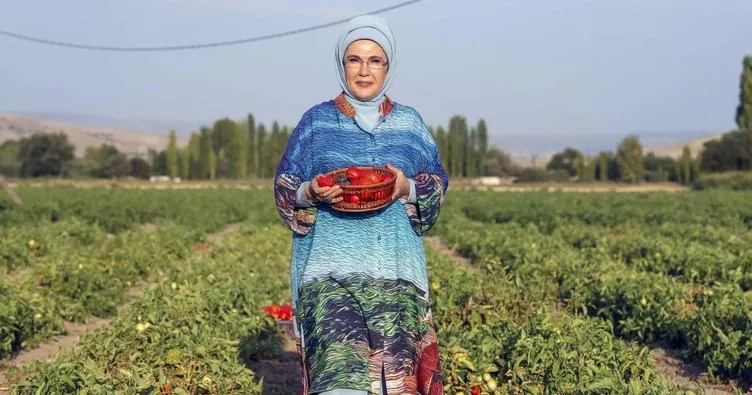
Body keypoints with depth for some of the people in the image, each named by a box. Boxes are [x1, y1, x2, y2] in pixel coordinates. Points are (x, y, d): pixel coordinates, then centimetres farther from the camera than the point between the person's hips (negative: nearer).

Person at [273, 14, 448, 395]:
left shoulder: (409, 123, 13)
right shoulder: (316, 120, 9)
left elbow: (438, 185, 12)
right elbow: (285, 189, 9)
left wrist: (409, 188, -9)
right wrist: (311, 193, -13)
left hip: (396, 268, 2)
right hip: (331, 266, -1)